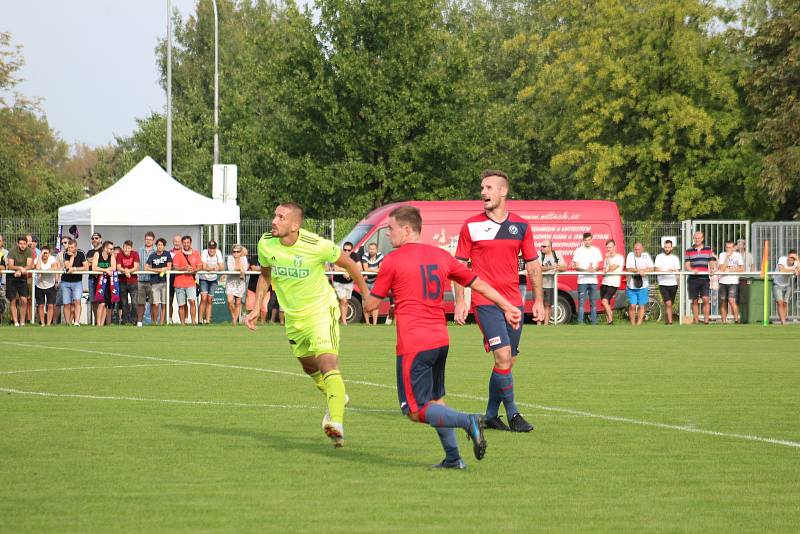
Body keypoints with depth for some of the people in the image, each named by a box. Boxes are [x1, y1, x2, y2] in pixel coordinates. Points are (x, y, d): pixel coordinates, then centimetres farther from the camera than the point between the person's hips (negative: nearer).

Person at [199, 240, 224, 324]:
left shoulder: (218, 253, -7)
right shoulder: (204, 253, -16)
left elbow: (222, 267, -12)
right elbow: (204, 267, -25)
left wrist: (218, 268, -34)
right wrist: (213, 268, -39)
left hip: (213, 279, 3)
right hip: (204, 278, -3)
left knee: (210, 300, 3)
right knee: (204, 299, -14)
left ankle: (208, 320, 8)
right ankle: (200, 320, -8)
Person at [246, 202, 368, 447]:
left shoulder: (317, 246, -25)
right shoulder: (266, 244, -11)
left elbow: (348, 264, -7)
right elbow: (265, 275, 10)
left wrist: (366, 295, 3)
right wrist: (256, 309, 4)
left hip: (321, 310, -6)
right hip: (293, 315, 6)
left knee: (327, 362, -24)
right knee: (309, 365, 21)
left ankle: (336, 424, -31)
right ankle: (337, 397, 50)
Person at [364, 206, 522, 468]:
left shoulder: (393, 260, -6)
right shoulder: (441, 256, 12)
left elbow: (370, 305, -1)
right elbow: (478, 283, 17)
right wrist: (507, 307, 27)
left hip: (413, 345, -7)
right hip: (440, 339, 7)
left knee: (416, 410, -4)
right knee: (434, 400, 20)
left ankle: (468, 421, -24)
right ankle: (453, 457, 13)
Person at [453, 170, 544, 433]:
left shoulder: (521, 226, 7)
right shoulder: (471, 226, 0)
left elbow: (533, 265, 12)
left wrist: (538, 300, 8)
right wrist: (459, 302, -2)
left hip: (514, 302, 4)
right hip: (485, 302, -4)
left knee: (508, 362, 6)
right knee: (503, 356, -16)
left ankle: (491, 415, 18)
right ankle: (512, 413, -6)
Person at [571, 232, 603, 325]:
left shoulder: (596, 250, 11)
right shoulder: (578, 251, 3)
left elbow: (598, 266, 9)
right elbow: (576, 267, -2)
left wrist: (594, 269, -15)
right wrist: (586, 270, -20)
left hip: (593, 280, 3)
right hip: (582, 280, -3)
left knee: (593, 303, 5)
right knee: (581, 303, -6)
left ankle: (594, 323, 8)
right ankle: (580, 323, -7)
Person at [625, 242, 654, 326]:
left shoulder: (646, 256, 0)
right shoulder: (630, 255, -1)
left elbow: (652, 269, -6)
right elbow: (628, 269, -11)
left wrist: (642, 270, -21)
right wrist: (639, 270, -24)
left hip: (643, 285, 1)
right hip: (631, 285, -1)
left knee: (641, 306, 3)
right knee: (632, 306, -3)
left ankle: (638, 324, 11)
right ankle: (632, 324, 10)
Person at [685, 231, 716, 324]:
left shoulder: (708, 250, 12)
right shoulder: (689, 251, 9)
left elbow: (711, 264, 12)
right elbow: (686, 266, 2)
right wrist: (692, 270, -18)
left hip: (704, 278, 0)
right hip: (693, 278, 0)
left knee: (706, 299, -12)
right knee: (695, 301, 4)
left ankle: (706, 320, -9)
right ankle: (696, 320, 11)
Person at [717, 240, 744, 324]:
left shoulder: (737, 255, 2)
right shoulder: (722, 255, 3)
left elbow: (742, 269, 3)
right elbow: (722, 268, -8)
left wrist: (730, 270, -9)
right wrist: (727, 257, -13)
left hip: (733, 282, -2)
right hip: (723, 281, 2)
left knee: (731, 300, -18)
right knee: (723, 302, 4)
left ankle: (736, 319, -10)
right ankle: (724, 321, 11)